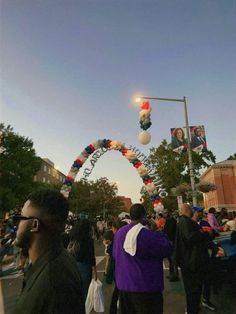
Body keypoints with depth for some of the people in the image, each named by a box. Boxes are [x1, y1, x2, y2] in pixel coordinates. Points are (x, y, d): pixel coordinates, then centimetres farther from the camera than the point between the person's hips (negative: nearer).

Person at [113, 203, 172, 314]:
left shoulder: (119, 232, -2)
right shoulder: (148, 234, -23)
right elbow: (167, 250, -12)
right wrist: (159, 233, -1)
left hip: (123, 285, 7)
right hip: (146, 287, -6)